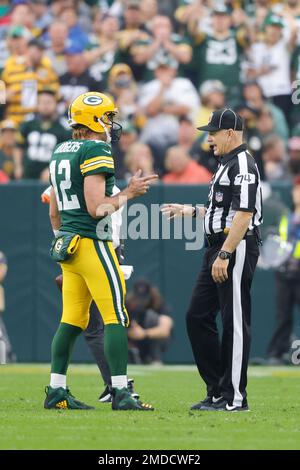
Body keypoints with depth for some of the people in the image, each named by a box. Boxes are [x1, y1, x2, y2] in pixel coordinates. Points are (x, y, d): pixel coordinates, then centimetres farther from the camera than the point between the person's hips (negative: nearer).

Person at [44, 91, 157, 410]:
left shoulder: (60, 153, 15)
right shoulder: (96, 151, -12)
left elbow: (54, 211, 20)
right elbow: (96, 208, -18)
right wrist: (129, 193, -6)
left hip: (67, 242, 9)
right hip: (93, 243, -9)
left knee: (72, 320, 11)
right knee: (115, 316, -6)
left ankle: (56, 391, 11)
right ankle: (120, 393, -10)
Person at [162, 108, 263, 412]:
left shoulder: (243, 165, -13)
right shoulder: (226, 165, 19)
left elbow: (244, 214, -22)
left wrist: (225, 255, -25)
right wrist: (190, 211, 26)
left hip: (236, 249, -11)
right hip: (217, 250, 11)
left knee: (235, 322, -6)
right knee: (197, 317, 10)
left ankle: (235, 396, -3)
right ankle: (217, 391, 15)